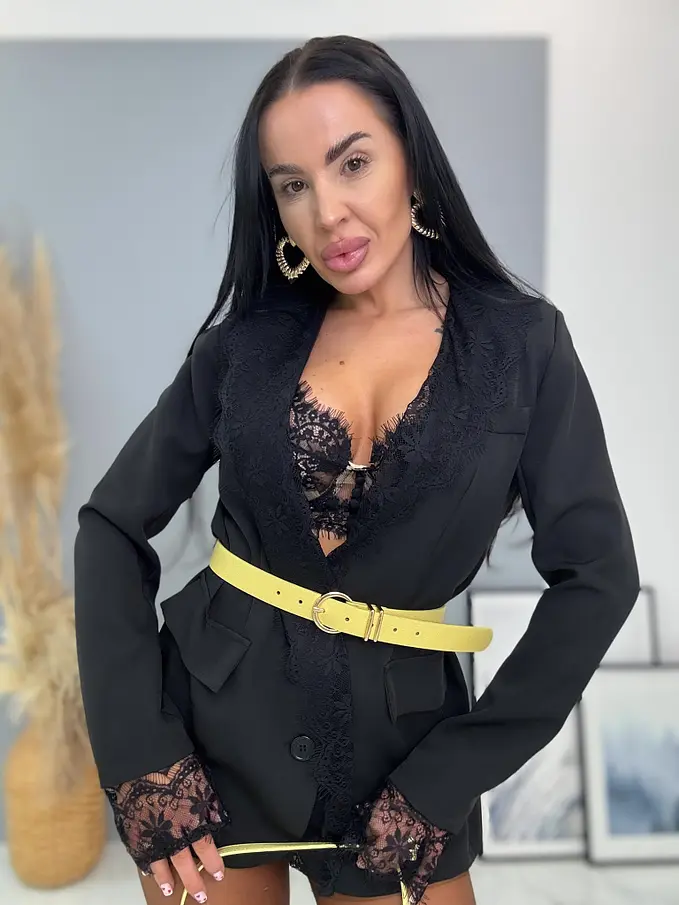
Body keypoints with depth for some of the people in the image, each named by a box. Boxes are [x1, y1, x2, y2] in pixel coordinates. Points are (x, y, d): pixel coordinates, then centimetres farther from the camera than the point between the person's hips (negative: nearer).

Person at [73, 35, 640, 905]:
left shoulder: (521, 343, -6)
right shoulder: (247, 339, -2)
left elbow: (595, 575, -8)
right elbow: (112, 525, 0)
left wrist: (447, 775, -9)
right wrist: (138, 751, -10)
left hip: (394, 732, -1)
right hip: (213, 713, 2)